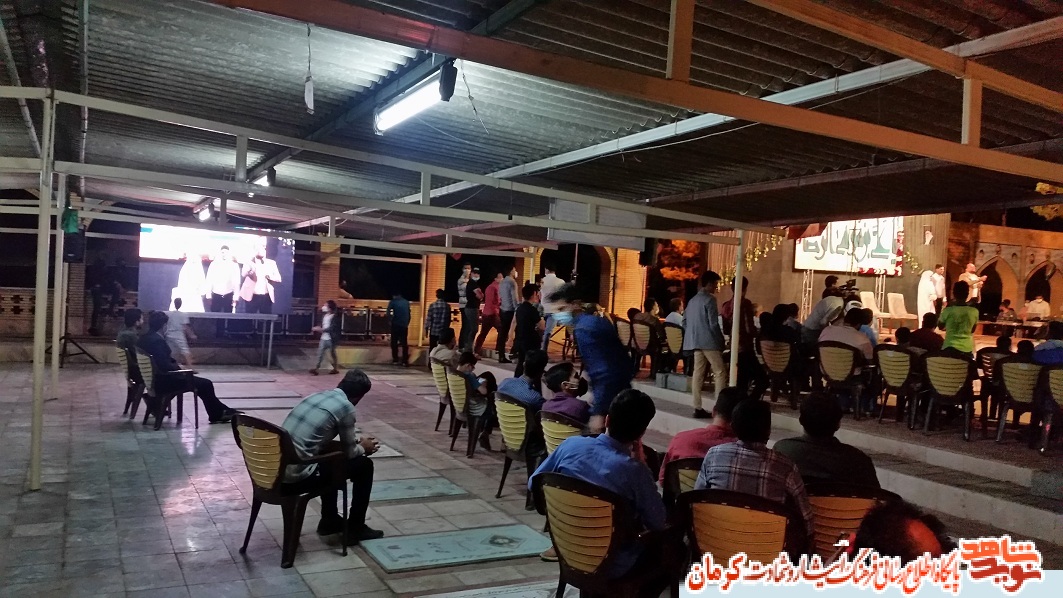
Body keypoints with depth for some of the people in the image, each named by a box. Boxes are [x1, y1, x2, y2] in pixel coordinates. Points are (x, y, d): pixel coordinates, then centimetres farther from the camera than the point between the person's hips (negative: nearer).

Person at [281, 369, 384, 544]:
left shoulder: (317, 396, 14)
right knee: (364, 466, 7)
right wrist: (363, 448, 22)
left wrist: (356, 443, 28)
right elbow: (349, 453, 1)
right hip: (298, 473, -8)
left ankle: (330, 520, 40)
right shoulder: (345, 407, -10)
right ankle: (355, 529, 19)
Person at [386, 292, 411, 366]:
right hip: (404, 325, 3)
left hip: (396, 325, -3)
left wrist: (392, 317, 10)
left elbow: (388, 314, -8)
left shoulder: (392, 302, 0)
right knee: (404, 343, 6)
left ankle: (395, 360, 7)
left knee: (394, 343, 7)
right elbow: (409, 314, 11)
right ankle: (405, 361, 1)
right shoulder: (406, 302, 10)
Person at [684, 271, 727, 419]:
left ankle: (697, 408, 4)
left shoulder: (692, 300, 15)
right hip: (709, 342, -8)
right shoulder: (709, 299, -10)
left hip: (695, 342, 8)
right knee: (720, 373, -3)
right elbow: (713, 324, -15)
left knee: (698, 373, 6)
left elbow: (684, 321, 16)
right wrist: (721, 339, -4)